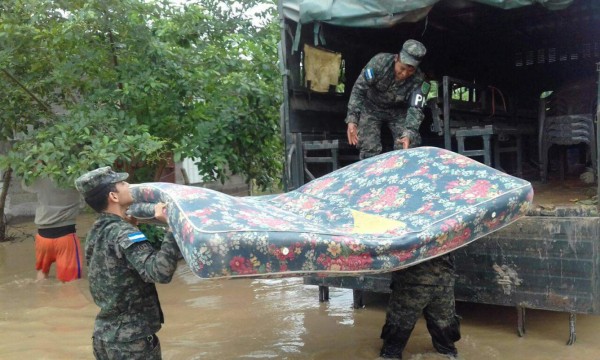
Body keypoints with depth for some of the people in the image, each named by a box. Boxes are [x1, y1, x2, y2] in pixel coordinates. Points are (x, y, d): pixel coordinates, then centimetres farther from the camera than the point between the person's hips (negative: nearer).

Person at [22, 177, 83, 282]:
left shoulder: (40, 178, -5)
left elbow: (25, 185, 16)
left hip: (43, 234, 4)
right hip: (66, 235, -4)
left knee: (42, 269, 29)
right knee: (71, 280, 2)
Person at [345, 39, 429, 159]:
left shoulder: (418, 79, -26)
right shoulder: (379, 62, -30)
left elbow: (415, 108, -29)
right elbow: (359, 89, -26)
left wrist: (409, 134, -47)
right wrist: (352, 119, -36)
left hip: (397, 111, 2)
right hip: (371, 108, -2)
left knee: (410, 146, -12)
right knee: (370, 149, -16)